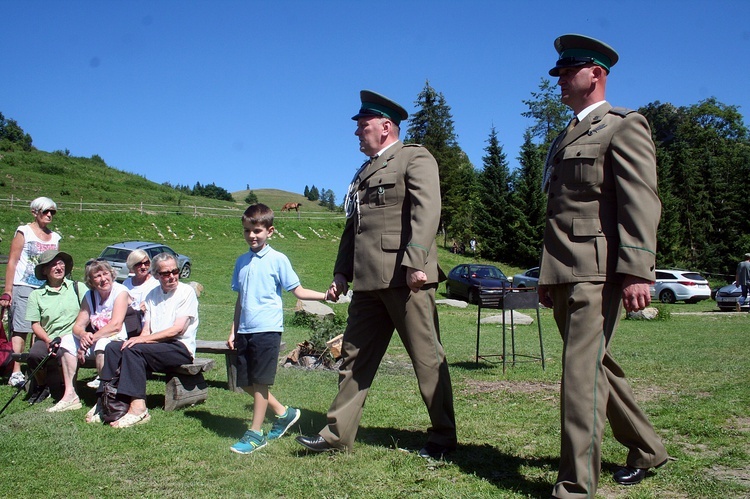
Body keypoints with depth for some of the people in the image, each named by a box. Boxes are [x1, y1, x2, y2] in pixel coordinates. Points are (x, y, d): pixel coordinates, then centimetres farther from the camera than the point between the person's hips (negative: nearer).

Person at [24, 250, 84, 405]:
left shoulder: (78, 288, 11)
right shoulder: (36, 294, 13)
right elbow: (35, 324, 6)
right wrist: (48, 340, -12)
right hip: (47, 339, 2)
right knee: (34, 355, -31)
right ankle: (42, 385, 2)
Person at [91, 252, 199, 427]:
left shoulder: (186, 292, -2)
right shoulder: (152, 295, 17)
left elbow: (177, 329, -13)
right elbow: (146, 330, 9)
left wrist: (144, 339, -18)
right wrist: (140, 338, -14)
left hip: (180, 348, -6)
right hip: (155, 346, 6)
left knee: (134, 349, -28)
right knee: (113, 347, -15)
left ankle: (138, 408, -32)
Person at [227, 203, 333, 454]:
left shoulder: (277, 259, -3)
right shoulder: (242, 261, 13)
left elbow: (298, 291, -4)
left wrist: (325, 295, -17)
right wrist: (233, 330, 16)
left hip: (267, 328, -6)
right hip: (245, 330, 6)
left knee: (260, 382, -2)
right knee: (246, 382, 9)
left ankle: (255, 434, 10)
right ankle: (283, 413, 27)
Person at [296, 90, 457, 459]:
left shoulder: (415, 157, 0)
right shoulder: (365, 171, 25)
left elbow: (426, 210, -14)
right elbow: (352, 225, 24)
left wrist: (415, 261, -24)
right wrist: (342, 271, 16)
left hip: (404, 276, -8)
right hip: (368, 280, 8)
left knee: (427, 358, 0)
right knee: (354, 357, 10)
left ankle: (443, 436, 13)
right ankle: (338, 434, 19)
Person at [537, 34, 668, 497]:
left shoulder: (624, 125, -1)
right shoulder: (566, 139, 24)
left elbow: (641, 203, -13)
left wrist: (637, 271, -22)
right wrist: (548, 276, 21)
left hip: (599, 272, -9)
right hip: (564, 275, 9)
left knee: (582, 369, -12)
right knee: (597, 365, 16)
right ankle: (646, 449, 34)